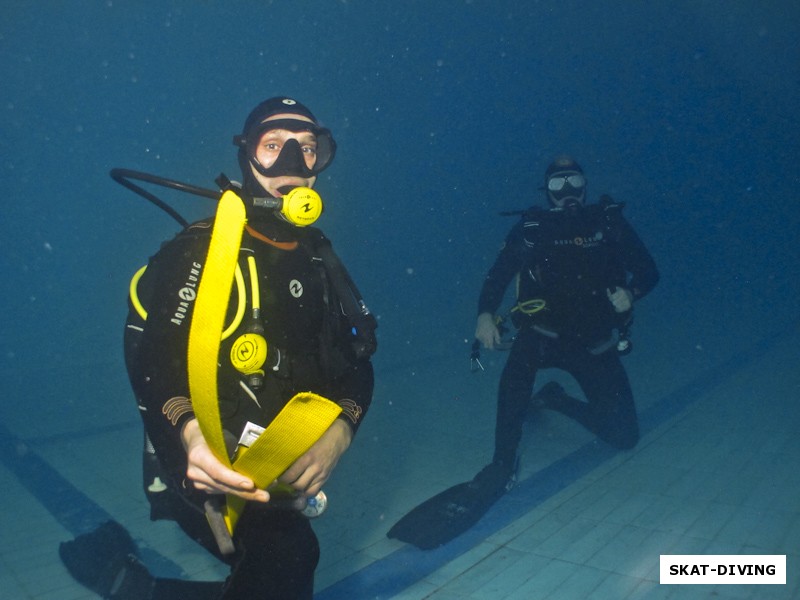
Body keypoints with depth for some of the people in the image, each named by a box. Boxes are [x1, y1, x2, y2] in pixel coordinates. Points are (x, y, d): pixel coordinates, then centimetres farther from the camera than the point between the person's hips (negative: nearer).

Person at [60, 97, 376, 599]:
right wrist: (189, 431, -40)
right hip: (211, 469, -7)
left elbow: (357, 361, 1)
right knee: (288, 559, -29)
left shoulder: (319, 261, 7)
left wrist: (340, 431, -18)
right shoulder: (200, 251, -11)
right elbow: (151, 354, -20)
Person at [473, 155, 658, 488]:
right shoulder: (530, 228, -1)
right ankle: (504, 462, -26)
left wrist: (630, 293, -19)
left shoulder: (609, 222, 2)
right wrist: (485, 315, -25)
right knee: (523, 355, -39)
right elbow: (497, 276, -6)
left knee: (624, 436, 0)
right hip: (545, 336, -2)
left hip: (596, 344, 2)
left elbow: (648, 271, 3)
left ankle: (558, 400, 29)